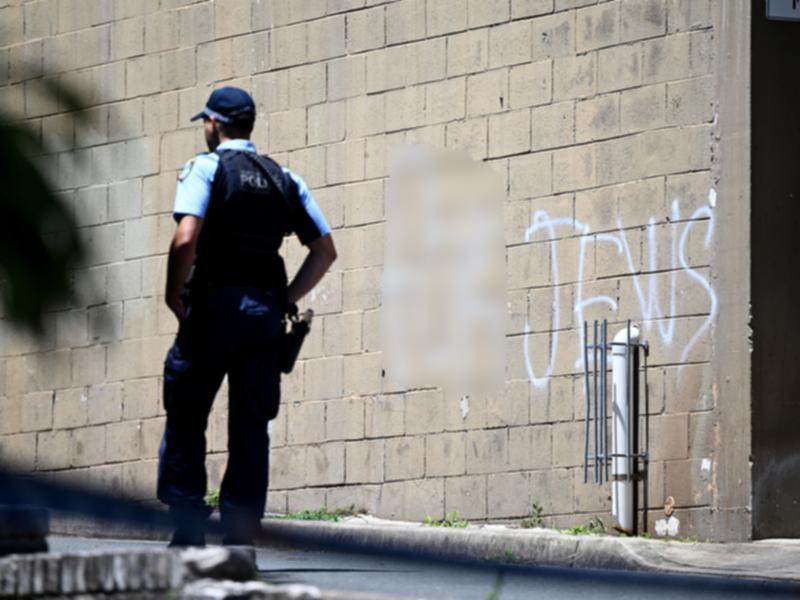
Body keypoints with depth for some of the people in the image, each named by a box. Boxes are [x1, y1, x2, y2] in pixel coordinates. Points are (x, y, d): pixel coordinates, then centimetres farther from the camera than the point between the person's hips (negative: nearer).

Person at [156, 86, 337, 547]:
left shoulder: (206, 167, -2)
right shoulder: (284, 179, 14)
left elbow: (186, 239, -16)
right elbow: (325, 249, 12)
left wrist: (175, 297, -5)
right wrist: (284, 300, 13)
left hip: (213, 306, -4)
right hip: (265, 313, 5)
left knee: (186, 419, 3)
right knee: (252, 424, 6)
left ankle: (188, 528, -3)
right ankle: (241, 534, 2)